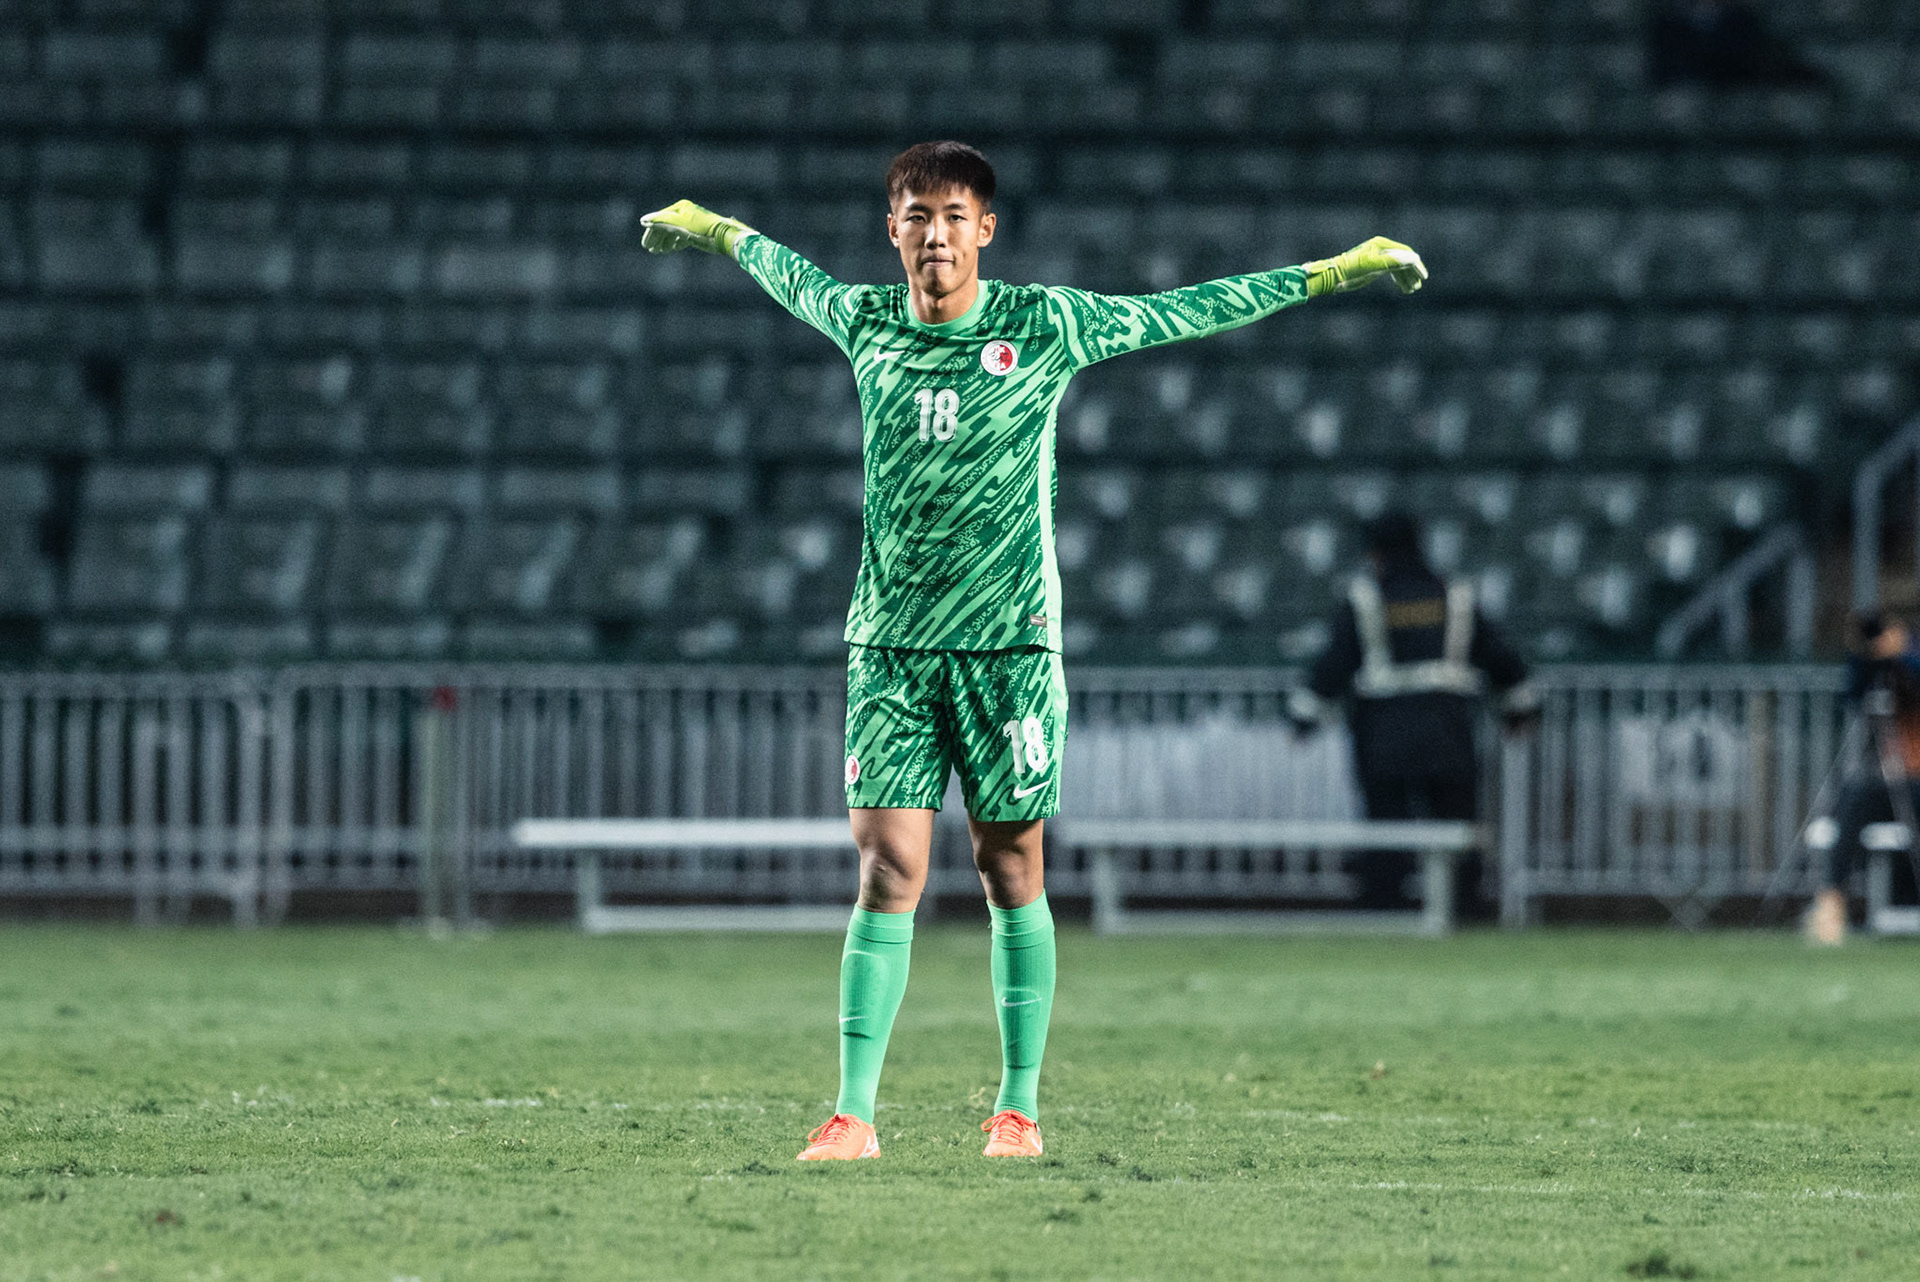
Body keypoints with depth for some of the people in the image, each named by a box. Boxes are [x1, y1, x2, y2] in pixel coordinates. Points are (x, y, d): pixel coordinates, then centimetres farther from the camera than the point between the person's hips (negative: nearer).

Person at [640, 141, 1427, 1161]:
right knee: (888, 870, -6)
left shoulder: (1044, 327, -2)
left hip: (1008, 641, -2)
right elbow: (788, 273, 28)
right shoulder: (864, 322, 6)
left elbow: (1182, 312, 4)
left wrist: (1334, 273, 5)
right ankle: (854, 1112, -7)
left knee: (1010, 871, 2)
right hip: (890, 645, 2)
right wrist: (712, 229, 43)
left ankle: (1019, 1106, 11)